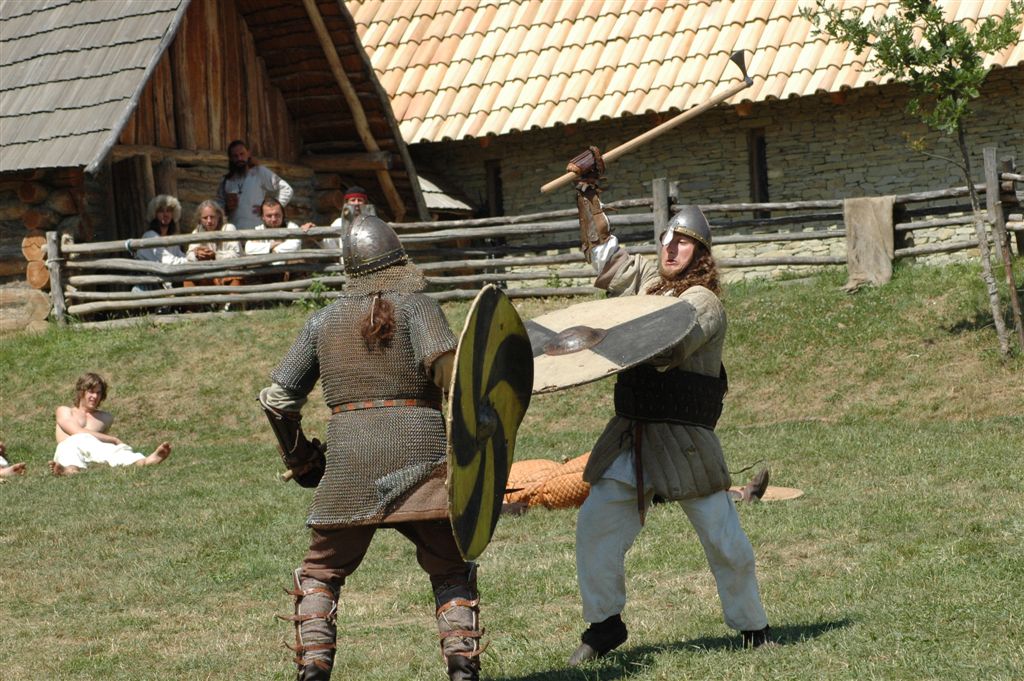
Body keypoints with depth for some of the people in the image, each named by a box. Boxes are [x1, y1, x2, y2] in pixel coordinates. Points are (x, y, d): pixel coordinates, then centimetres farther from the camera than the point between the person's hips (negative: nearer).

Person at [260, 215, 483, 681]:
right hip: (419, 456, -2)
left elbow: (277, 397, 13)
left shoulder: (324, 321, 13)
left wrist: (301, 460, 23)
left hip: (348, 462, 2)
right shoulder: (416, 306, 3)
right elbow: (447, 363, -16)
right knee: (451, 571, 11)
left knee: (321, 572, 17)